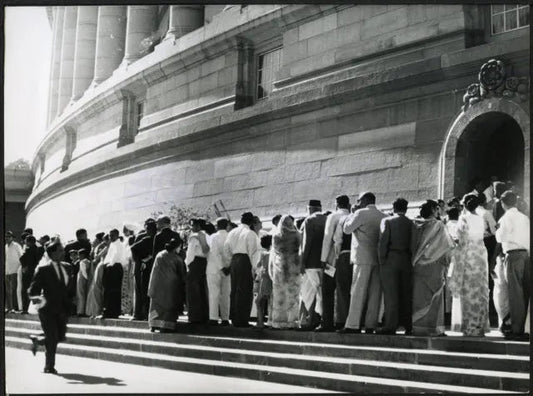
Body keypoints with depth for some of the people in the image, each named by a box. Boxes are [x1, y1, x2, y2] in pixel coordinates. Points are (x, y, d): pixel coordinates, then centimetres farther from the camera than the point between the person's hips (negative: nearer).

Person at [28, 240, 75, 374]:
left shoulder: (66, 267, 8)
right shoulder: (43, 270, -9)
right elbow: (32, 291, -9)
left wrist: (70, 301, 11)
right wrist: (37, 297, -30)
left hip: (62, 309, 6)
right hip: (48, 309, -6)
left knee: (60, 337, 8)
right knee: (52, 338, -5)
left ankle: (37, 340, 36)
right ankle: (49, 366, 12)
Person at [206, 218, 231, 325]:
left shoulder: (213, 237, -7)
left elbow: (214, 254, -14)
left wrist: (221, 267, -14)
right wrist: (229, 266, -4)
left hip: (214, 269, -3)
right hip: (227, 269, 3)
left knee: (214, 293, 0)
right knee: (226, 294, 8)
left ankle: (213, 318, -6)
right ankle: (225, 318, 7)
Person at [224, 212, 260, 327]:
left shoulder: (232, 232, 14)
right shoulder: (250, 234, -6)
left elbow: (226, 248, 16)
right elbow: (252, 252, -10)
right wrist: (254, 268, -7)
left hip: (234, 261, 7)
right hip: (245, 261, -7)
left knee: (234, 290, 13)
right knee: (244, 291, -5)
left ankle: (234, 318, 17)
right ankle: (241, 320, -6)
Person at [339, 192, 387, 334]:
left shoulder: (361, 213, -5)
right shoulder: (384, 216, 11)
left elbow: (346, 229, -3)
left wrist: (351, 214, 10)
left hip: (363, 258, -5)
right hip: (379, 258, 5)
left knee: (358, 292, -5)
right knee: (375, 293, 5)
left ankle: (353, 325, -8)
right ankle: (370, 325, 4)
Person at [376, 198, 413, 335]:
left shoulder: (387, 221, -3)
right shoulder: (411, 223, 6)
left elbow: (383, 241, -10)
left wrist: (381, 259, -4)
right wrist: (411, 260, 5)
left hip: (390, 259, -4)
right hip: (406, 261, 4)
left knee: (390, 293, -3)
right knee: (406, 293, 8)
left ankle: (391, 325, -5)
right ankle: (408, 326, 10)